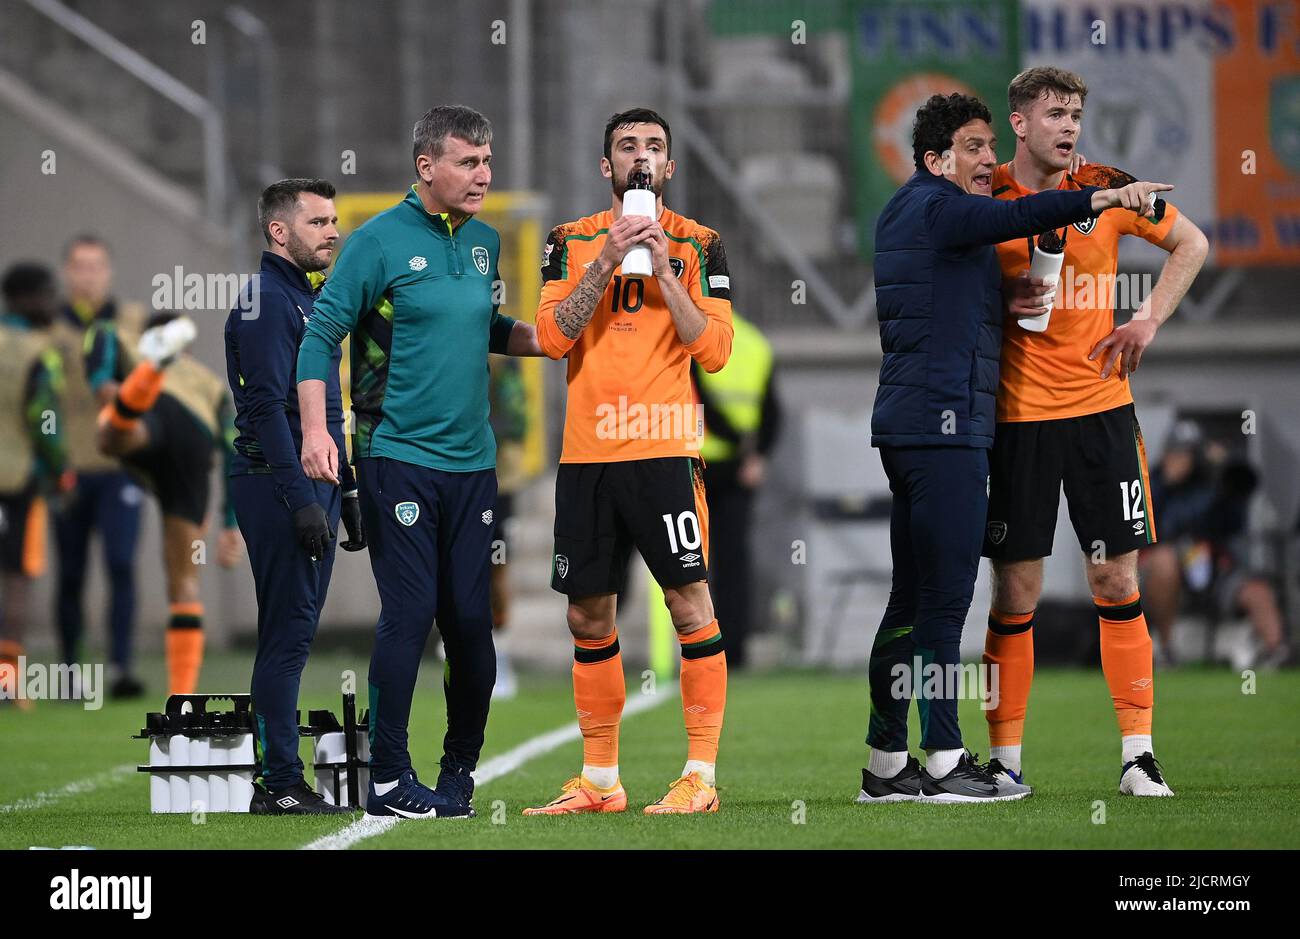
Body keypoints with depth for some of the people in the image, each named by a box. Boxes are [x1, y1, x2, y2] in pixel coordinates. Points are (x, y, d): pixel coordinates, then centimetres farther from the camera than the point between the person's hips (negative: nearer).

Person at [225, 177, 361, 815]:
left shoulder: (308, 299, 19)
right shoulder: (266, 301, -11)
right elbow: (267, 408, -18)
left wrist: (345, 493, 22)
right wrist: (301, 500, -23)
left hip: (314, 483, 10)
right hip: (279, 482, -10)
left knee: (294, 635, 10)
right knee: (288, 634, -10)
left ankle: (282, 780, 13)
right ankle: (280, 787, -9)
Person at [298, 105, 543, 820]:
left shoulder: (484, 243, 12)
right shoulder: (379, 241, -6)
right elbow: (322, 333, -6)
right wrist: (316, 430, -16)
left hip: (471, 461, 5)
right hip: (397, 459, -5)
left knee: (470, 620, 4)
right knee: (409, 613, -9)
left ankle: (460, 768, 19)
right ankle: (388, 779, -1)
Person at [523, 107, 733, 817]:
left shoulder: (698, 245, 5)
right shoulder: (573, 241, 11)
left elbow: (714, 350, -4)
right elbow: (552, 337, -1)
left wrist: (662, 268, -11)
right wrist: (606, 263, -10)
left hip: (664, 445, -3)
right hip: (586, 450, 3)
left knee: (690, 601, -9)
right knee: (588, 617, 7)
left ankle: (701, 777, -6)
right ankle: (599, 780, 17)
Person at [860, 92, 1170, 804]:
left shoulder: (906, 212, 22)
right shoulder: (934, 207, -8)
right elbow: (1016, 217, -26)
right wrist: (1098, 199, -36)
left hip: (908, 422, 10)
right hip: (943, 422, -10)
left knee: (913, 598, 11)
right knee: (944, 595, -10)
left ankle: (886, 763, 13)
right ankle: (943, 763, -11)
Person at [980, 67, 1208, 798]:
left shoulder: (1105, 190, 2)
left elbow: (1192, 244, 15)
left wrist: (1149, 321, 4)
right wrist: (998, 303, -12)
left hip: (1100, 404, 1)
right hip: (1018, 413, -1)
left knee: (1117, 579, 1)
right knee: (1016, 591, 1)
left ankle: (1139, 751, 6)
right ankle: (1005, 758, 8)